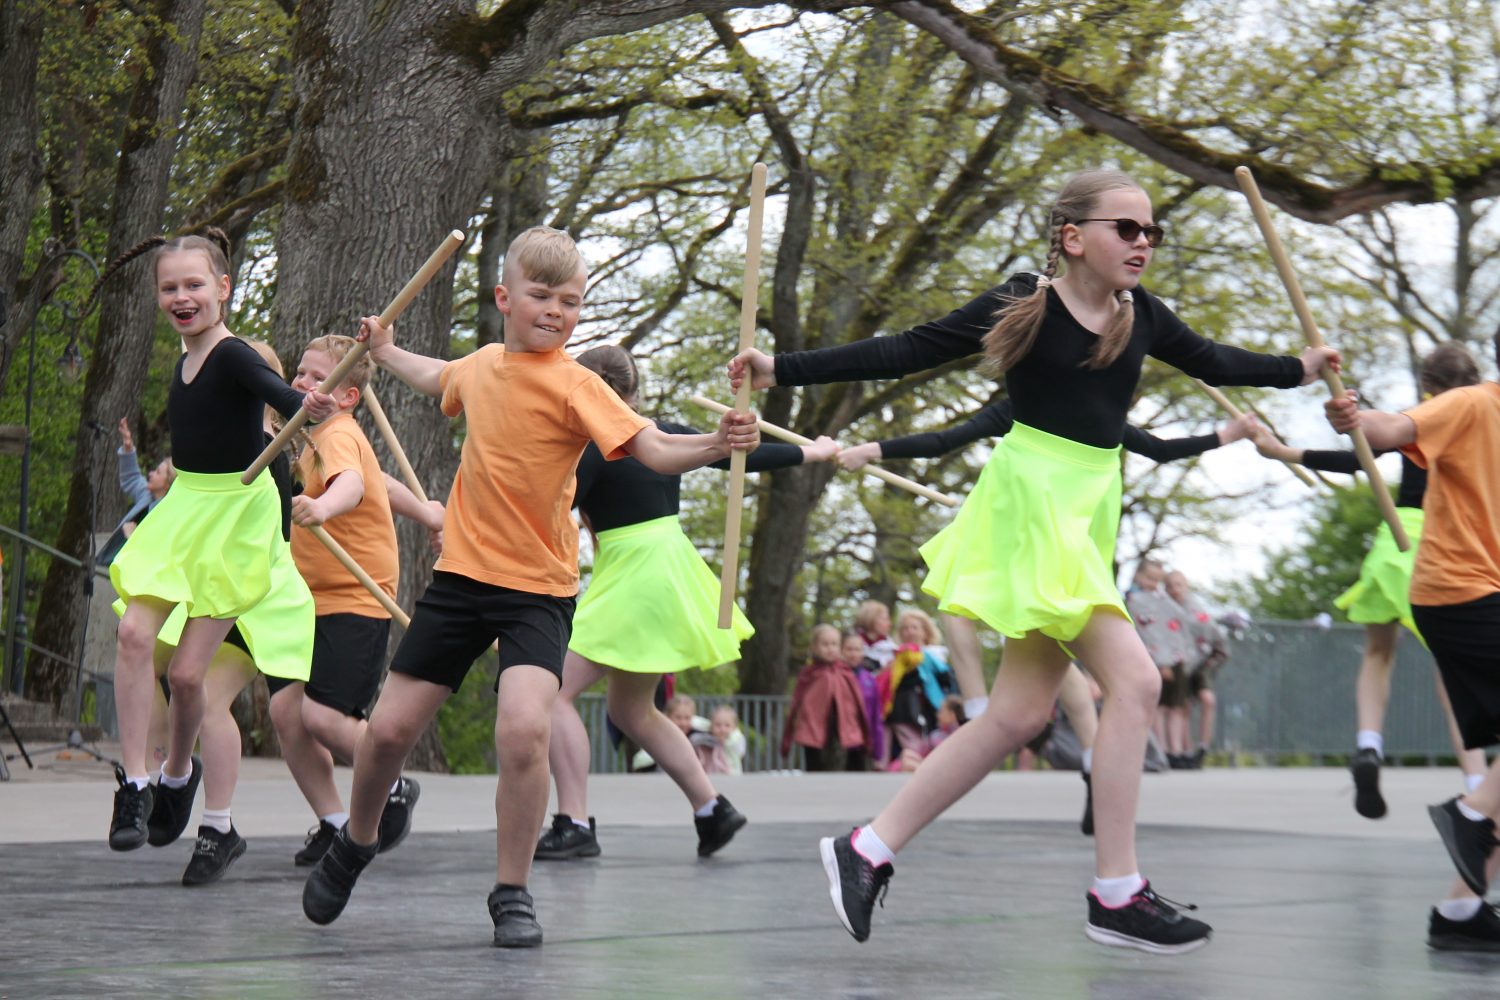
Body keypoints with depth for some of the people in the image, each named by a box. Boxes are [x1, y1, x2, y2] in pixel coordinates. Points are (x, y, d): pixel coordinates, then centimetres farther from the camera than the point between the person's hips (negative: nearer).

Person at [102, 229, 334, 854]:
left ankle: (178, 772, 24)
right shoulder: (186, 362, 7)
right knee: (134, 632, -16)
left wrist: (313, 407, -57)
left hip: (237, 518, -6)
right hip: (181, 510, 6)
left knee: (187, 672, -6)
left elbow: (280, 395, -37)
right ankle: (134, 784, -9)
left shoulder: (234, 357, -16)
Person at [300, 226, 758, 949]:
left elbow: (652, 448, -27)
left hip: (538, 588, -5)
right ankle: (355, 844, 36)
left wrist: (714, 446, -44)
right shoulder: (483, 363, 5)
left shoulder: (573, 384, -13)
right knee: (389, 727, 6)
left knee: (525, 728, -25)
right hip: (461, 572, 5)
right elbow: (442, 380, 32)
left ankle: (512, 895, -5)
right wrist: (384, 352, 39)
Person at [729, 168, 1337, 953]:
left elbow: (1212, 363, 27)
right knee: (1134, 681, -15)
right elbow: (902, 352, -8)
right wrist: (784, 371, -12)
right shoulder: (1023, 308, -9)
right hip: (1032, 505, -8)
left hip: (1089, 514, 8)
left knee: (1017, 717, 5)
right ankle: (1117, 894, -8)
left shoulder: (1141, 317, 9)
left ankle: (867, 850, 12)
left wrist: (1298, 370, 33)